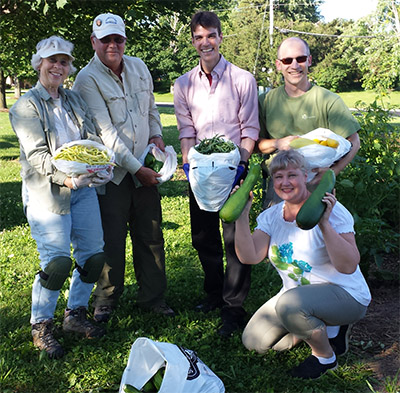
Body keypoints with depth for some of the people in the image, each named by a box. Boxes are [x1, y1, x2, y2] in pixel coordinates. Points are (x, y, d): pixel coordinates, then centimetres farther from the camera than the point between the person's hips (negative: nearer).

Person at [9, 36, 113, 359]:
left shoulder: (74, 99, 15)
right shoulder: (26, 106, -3)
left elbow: (93, 139, 9)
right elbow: (36, 155, -14)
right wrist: (66, 177, -28)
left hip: (83, 189, 6)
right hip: (47, 192, -6)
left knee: (93, 254, 6)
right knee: (57, 262, -11)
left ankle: (76, 314, 25)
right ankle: (41, 326, 10)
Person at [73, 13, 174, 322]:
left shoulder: (138, 67, 9)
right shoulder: (87, 79, -11)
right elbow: (105, 131, -16)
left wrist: (157, 134, 6)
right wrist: (136, 168, -17)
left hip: (146, 168, 5)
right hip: (112, 172, -5)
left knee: (151, 236, 9)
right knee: (112, 239, 1)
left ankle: (153, 297, 24)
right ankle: (106, 300, 21)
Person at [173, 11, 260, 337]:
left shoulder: (242, 80, -2)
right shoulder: (184, 84, 8)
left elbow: (250, 128, -3)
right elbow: (186, 129, 5)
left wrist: (240, 163, -15)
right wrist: (187, 163, -10)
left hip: (233, 167, -4)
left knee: (235, 238, -3)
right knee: (202, 236, 13)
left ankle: (234, 308, 8)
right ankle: (214, 292, 33)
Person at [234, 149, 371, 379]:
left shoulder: (331, 211, -19)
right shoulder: (271, 216, -2)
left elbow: (348, 266, -29)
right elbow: (249, 257, -14)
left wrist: (324, 224, -38)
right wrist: (242, 216, -23)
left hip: (345, 294, -7)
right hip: (297, 295, 7)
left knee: (290, 303, -35)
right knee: (254, 342, 0)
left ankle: (326, 357, -5)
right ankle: (326, 327, 15)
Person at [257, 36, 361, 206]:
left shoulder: (329, 101, -5)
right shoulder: (266, 101, 4)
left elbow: (353, 142, -5)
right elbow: (257, 142, 8)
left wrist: (331, 172, -20)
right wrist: (277, 144, -14)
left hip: (316, 186, -2)